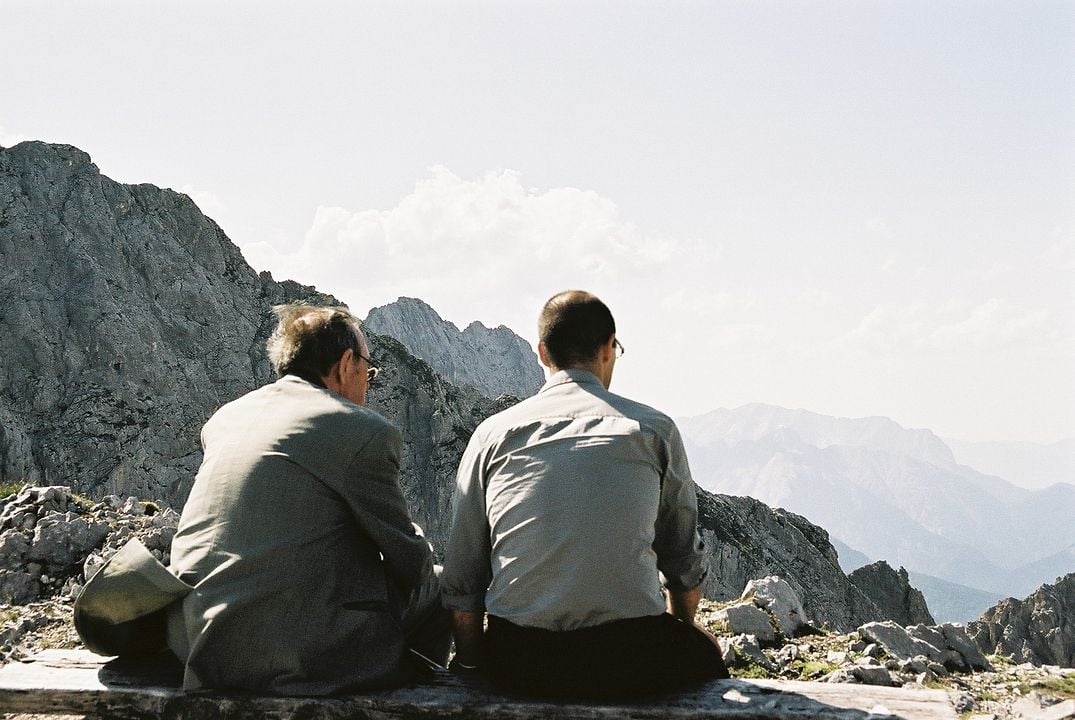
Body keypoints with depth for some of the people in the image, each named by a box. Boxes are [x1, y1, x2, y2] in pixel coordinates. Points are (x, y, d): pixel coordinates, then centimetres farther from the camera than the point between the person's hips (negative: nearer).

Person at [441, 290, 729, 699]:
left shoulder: (492, 433, 7)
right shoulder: (653, 429, 4)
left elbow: (461, 577, 7)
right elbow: (686, 563, 14)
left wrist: (469, 665, 22)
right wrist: (676, 627, 34)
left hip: (518, 665, 2)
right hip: (630, 662, -1)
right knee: (705, 652, 29)